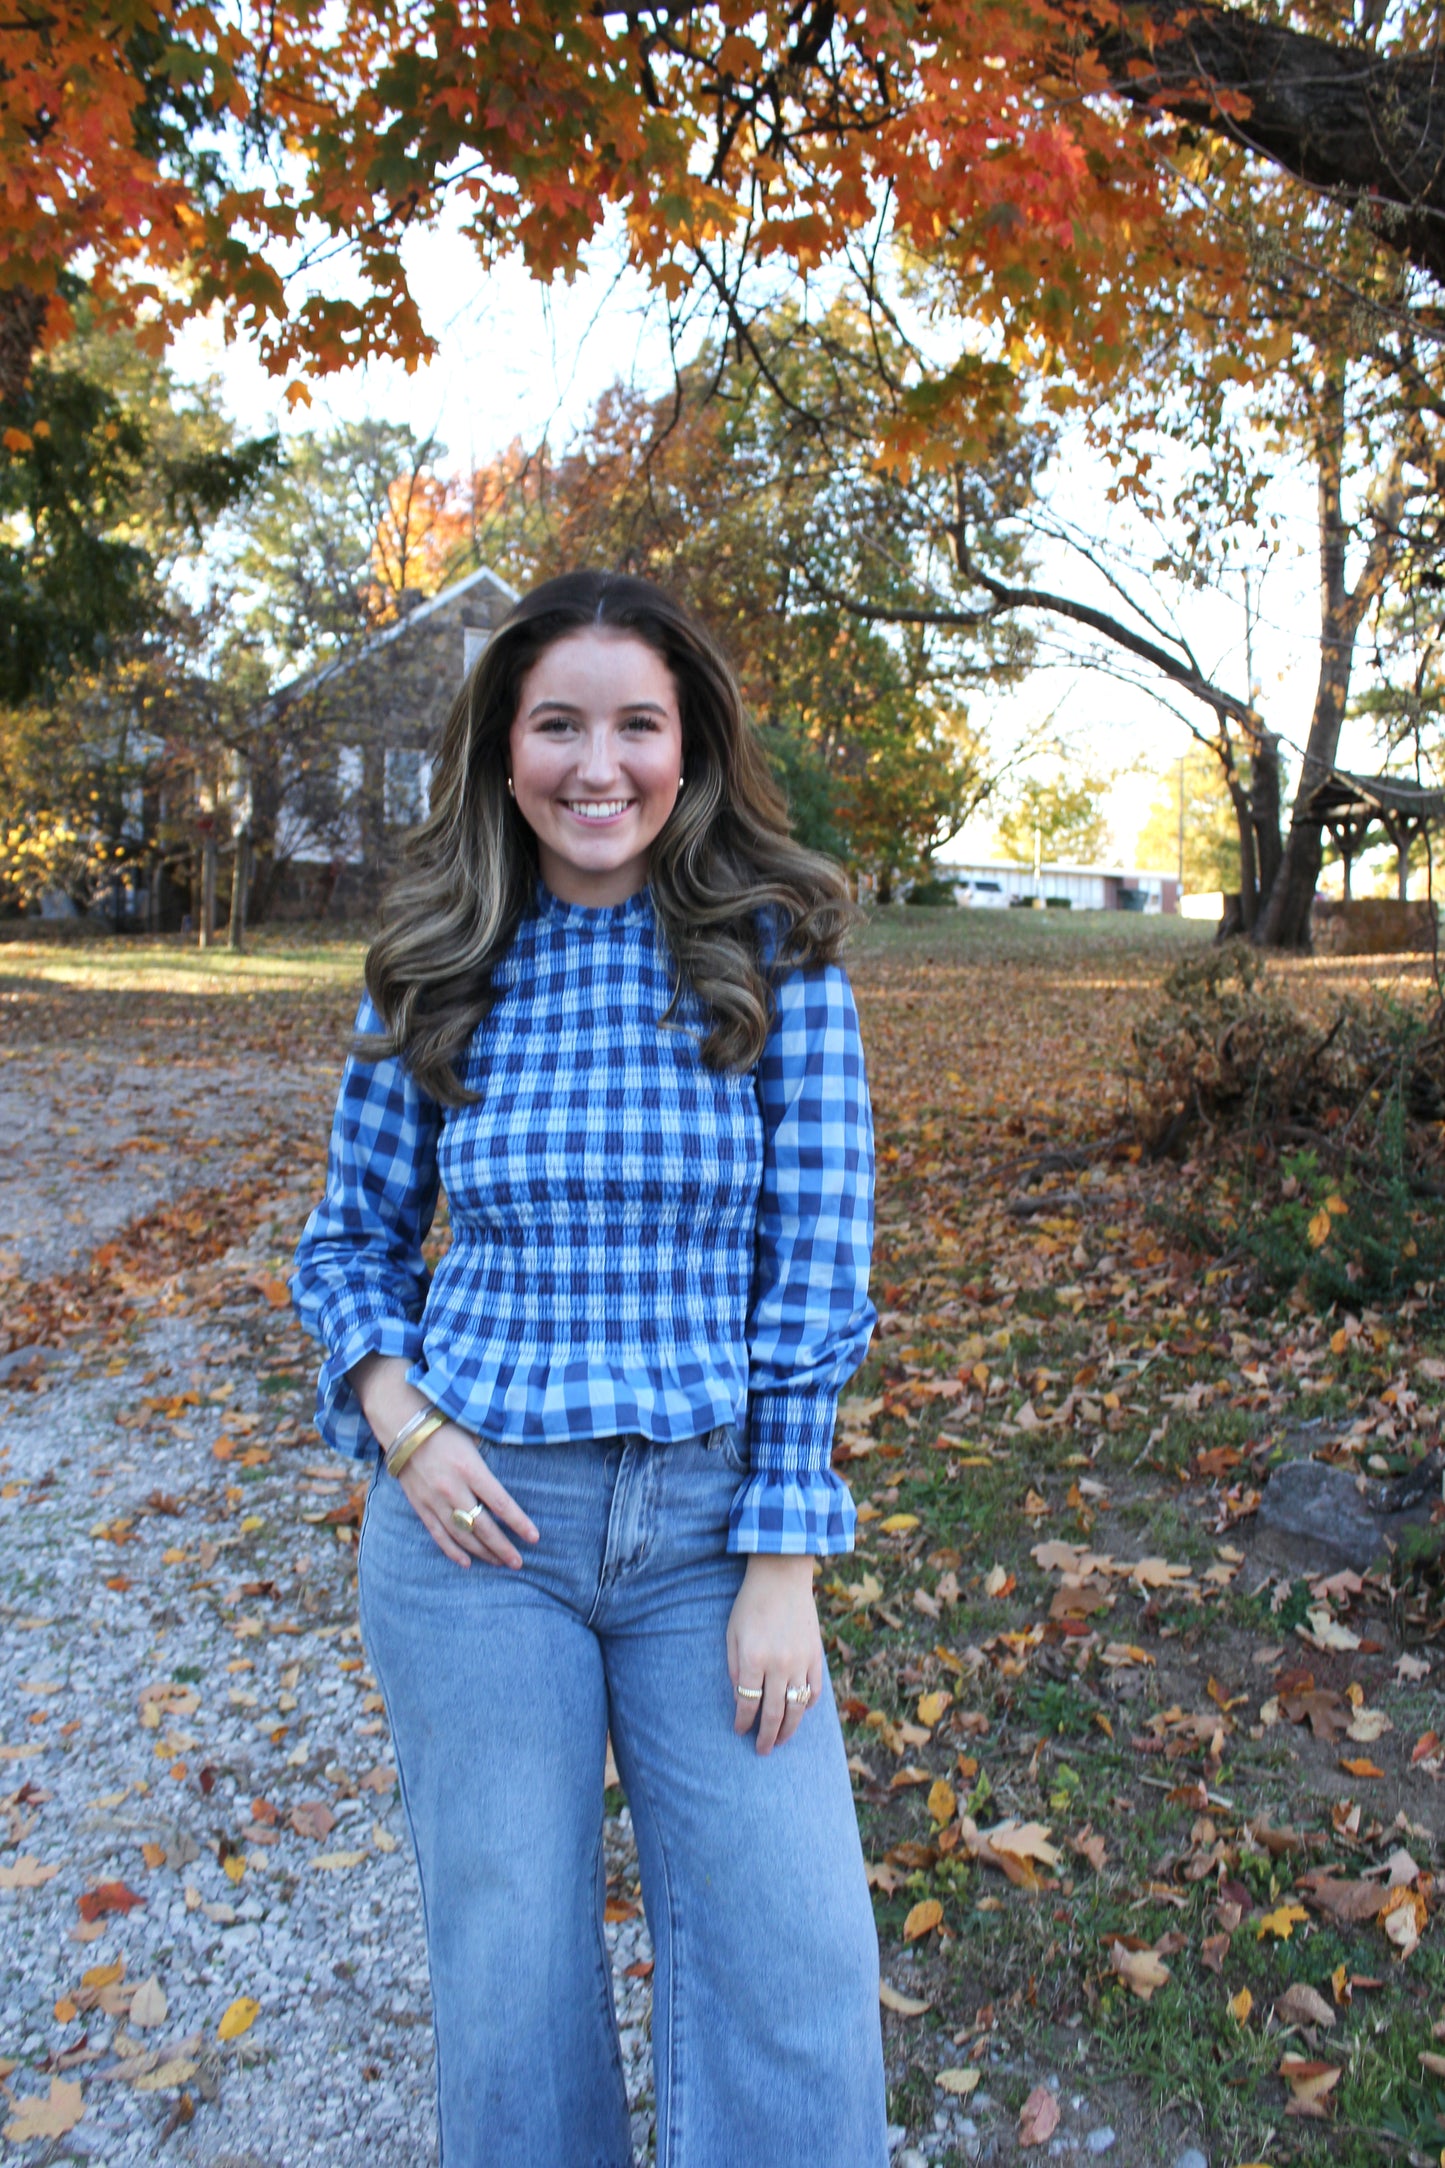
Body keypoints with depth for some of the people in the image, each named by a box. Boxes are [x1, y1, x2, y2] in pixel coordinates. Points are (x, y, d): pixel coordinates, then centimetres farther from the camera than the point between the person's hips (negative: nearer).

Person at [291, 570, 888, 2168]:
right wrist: (395, 1412, -8)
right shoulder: (436, 973, 0)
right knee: (508, 1976, 14)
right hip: (475, 1514, 1)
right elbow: (348, 1238, 10)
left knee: (798, 1972, 3)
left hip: (709, 1517, -1)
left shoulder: (776, 958, -5)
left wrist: (784, 1567, -9)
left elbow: (816, 1278, -7)